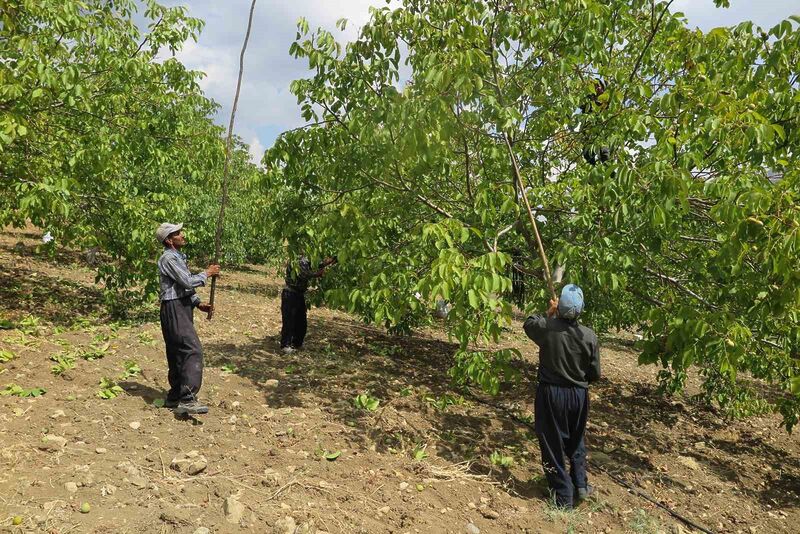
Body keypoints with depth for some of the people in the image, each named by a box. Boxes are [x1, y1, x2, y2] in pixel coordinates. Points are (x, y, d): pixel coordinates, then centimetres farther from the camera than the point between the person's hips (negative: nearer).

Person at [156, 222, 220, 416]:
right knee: (193, 350, -19)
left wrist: (198, 303, 13)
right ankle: (187, 399, -23)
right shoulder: (168, 258, -13)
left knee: (179, 354, 13)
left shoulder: (178, 257, 19)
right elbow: (188, 282, -20)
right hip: (174, 308, -10)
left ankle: (174, 398, 21)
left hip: (183, 307, 10)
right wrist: (207, 274, -5)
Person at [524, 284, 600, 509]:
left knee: (552, 444, 10)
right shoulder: (589, 336, -11)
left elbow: (529, 323, 9)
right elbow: (595, 374, -1)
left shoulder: (547, 328, -17)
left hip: (550, 393, -2)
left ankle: (564, 496, 17)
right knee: (576, 441, 27)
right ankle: (580, 485, 30)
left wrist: (549, 312, 21)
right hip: (578, 395, 3)